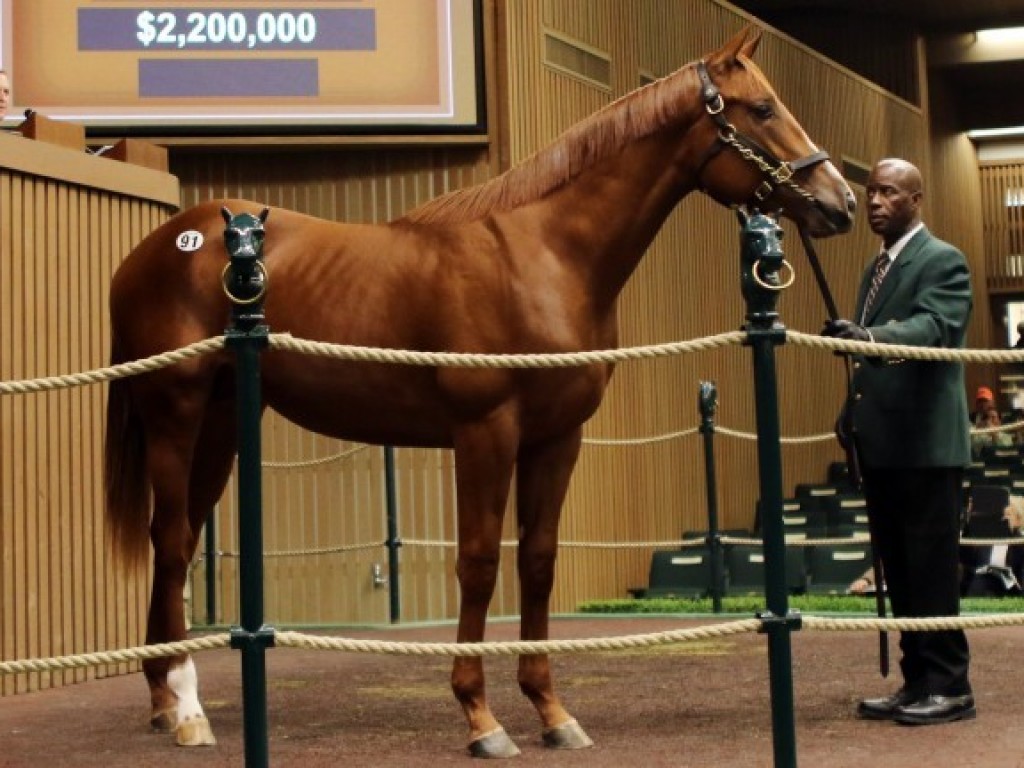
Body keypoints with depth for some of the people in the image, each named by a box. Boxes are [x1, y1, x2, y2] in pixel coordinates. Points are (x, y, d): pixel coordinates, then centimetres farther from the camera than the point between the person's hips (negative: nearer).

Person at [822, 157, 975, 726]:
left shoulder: (942, 261, -7)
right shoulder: (877, 269, 19)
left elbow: (934, 326, -25)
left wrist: (869, 336, -42)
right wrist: (853, 407, 10)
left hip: (925, 443, -9)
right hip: (881, 444, 9)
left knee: (932, 569, -4)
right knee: (899, 570, 12)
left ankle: (949, 687, 4)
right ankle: (918, 683, 20)